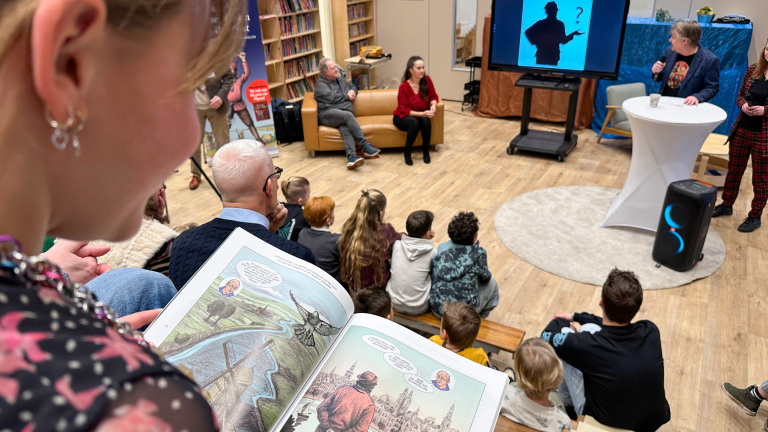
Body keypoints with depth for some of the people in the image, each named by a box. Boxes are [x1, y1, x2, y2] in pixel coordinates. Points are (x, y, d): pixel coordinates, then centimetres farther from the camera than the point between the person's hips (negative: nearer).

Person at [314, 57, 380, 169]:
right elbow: (331, 98, -7)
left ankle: (352, 157, -56)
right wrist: (347, 96, 5)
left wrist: (352, 92, 18)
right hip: (328, 114, -4)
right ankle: (365, 146, -38)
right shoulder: (321, 84, 10)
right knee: (348, 115, -36)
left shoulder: (340, 81, 31)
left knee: (345, 128, -33)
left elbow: (353, 87, 44)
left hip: (344, 113, 4)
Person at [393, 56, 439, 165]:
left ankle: (426, 151, -13)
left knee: (425, 120, -32)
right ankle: (407, 152, -16)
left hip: (421, 115, 3)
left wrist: (433, 105, -23)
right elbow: (403, 110, -21)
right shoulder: (403, 87, -21)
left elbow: (433, 96, 1)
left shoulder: (427, 80, -11)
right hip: (402, 118, -3)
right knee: (414, 122, -36)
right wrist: (421, 113, -32)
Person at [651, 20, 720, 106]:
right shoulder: (670, 51, 10)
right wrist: (656, 72, -1)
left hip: (684, 105, -4)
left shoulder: (710, 60, -6)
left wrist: (697, 97, -22)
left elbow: (712, 88, -4)